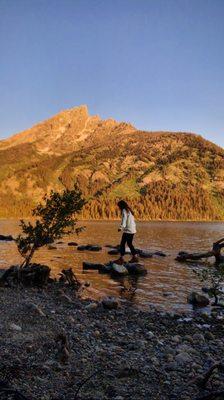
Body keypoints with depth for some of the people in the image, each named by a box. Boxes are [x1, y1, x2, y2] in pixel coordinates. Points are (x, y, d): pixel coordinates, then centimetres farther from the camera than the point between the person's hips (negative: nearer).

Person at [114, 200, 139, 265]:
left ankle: (121, 258, -10)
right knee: (129, 243, 18)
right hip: (132, 230, 10)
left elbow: (124, 219, -25)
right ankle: (135, 257, 23)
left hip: (127, 230, -10)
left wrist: (121, 227, -37)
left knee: (122, 243, -7)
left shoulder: (124, 211, -9)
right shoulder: (129, 210, 19)